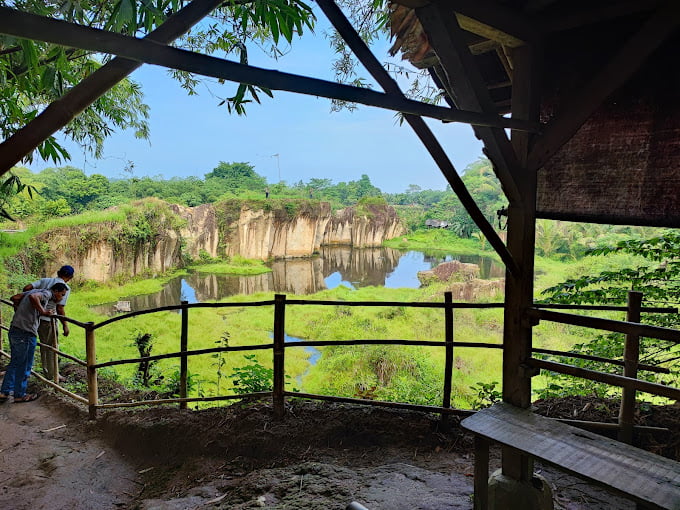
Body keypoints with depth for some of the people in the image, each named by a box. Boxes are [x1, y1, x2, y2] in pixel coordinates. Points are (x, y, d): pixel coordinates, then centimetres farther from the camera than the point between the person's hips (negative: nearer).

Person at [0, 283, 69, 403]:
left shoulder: (37, 291, 17)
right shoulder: (47, 293, -10)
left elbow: (14, 298, 20)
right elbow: (33, 297, -32)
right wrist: (44, 312, -24)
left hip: (14, 330, 9)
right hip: (25, 333, -9)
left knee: (15, 362, 20)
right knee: (24, 365, 5)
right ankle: (20, 395, 18)